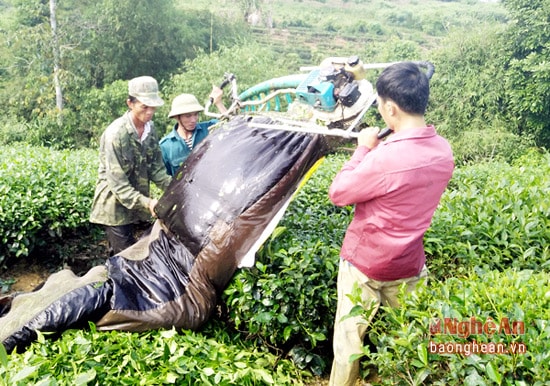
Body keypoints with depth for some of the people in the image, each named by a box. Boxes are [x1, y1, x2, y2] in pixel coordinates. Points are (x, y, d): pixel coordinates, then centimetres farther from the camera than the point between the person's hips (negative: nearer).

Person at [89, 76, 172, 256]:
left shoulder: (150, 129, 1)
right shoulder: (115, 133, -20)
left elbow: (156, 169, 6)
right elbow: (117, 182, -22)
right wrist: (146, 202, -32)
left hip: (138, 206, 7)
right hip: (116, 206, -7)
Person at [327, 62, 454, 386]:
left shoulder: (384, 158, -30)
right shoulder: (444, 151, -7)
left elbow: (337, 194, -16)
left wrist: (364, 150, -10)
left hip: (365, 264, -6)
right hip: (410, 264, 6)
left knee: (349, 337, 13)